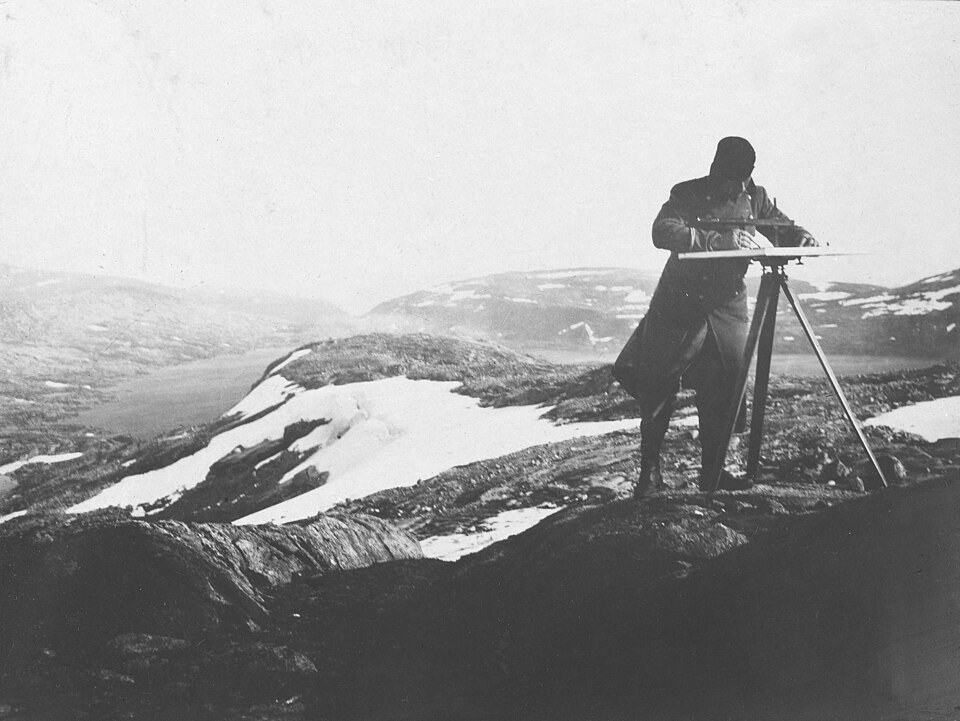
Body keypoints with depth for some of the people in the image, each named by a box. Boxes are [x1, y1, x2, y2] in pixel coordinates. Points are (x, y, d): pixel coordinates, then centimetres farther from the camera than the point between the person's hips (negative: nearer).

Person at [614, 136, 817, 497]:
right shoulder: (688, 195, -11)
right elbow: (662, 232, -28)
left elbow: (782, 227, 12)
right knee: (659, 386, -2)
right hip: (679, 305, -3)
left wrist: (802, 237, -13)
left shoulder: (754, 198, 3)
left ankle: (713, 468, 12)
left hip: (728, 305, 4)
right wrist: (717, 239, -37)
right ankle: (649, 470, 8)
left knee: (723, 390, 0)